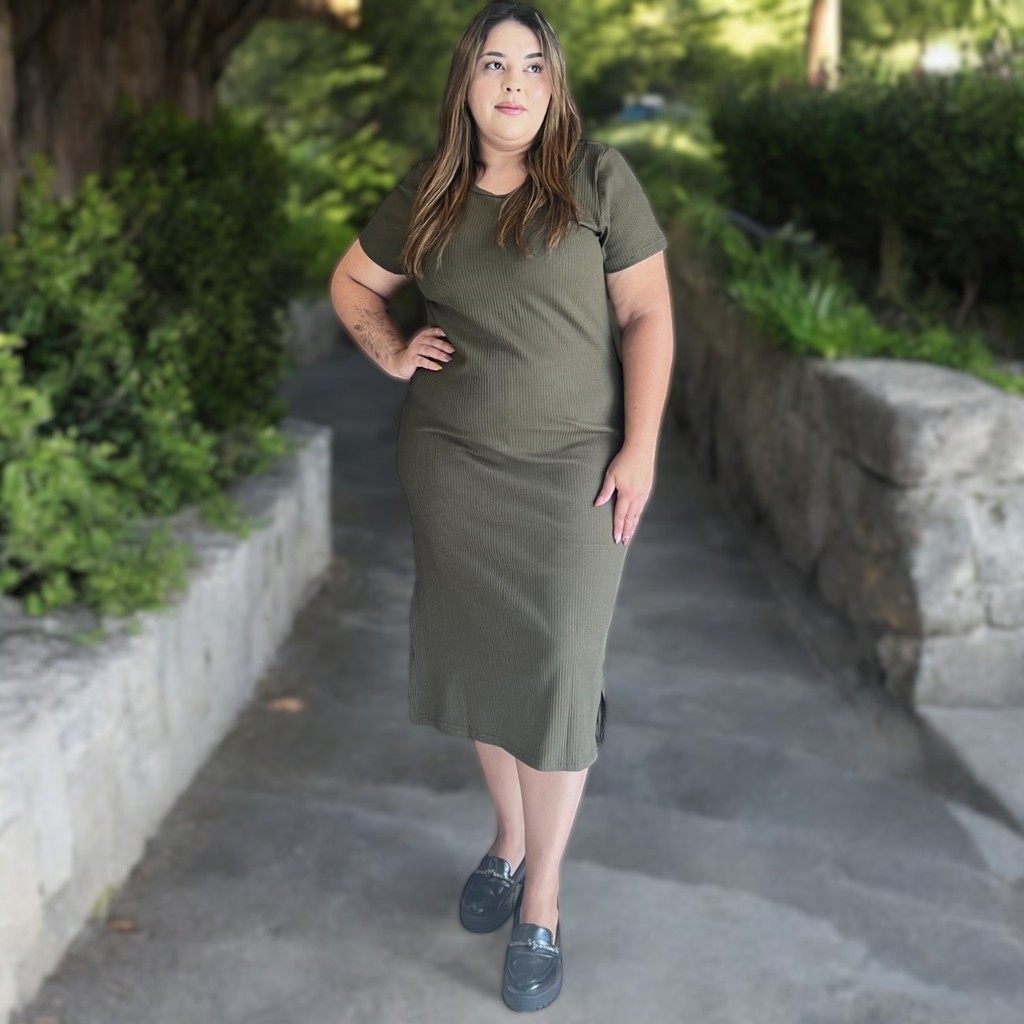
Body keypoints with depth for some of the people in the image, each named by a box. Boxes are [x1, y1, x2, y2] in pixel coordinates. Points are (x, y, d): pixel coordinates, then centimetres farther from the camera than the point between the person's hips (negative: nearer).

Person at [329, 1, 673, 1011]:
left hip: (572, 466, -3)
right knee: (481, 654, 13)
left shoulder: (597, 177, -4)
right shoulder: (427, 196, 6)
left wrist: (640, 448, -11)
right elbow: (352, 282, 20)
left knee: (555, 672, -2)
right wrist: (391, 353, 2)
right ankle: (509, 839, 35)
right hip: (450, 460, 4)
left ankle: (542, 903, 12)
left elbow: (646, 313, -5)